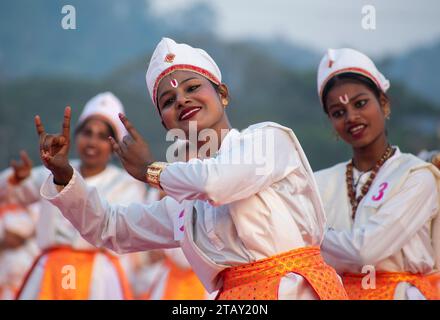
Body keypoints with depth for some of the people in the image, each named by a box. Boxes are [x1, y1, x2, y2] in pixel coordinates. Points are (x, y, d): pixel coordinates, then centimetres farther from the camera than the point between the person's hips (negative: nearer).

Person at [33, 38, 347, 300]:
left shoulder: (269, 138, 2)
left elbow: (216, 182, -15)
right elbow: (107, 228, 27)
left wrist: (150, 170, 3)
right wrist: (63, 175, 12)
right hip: (235, 294, 5)